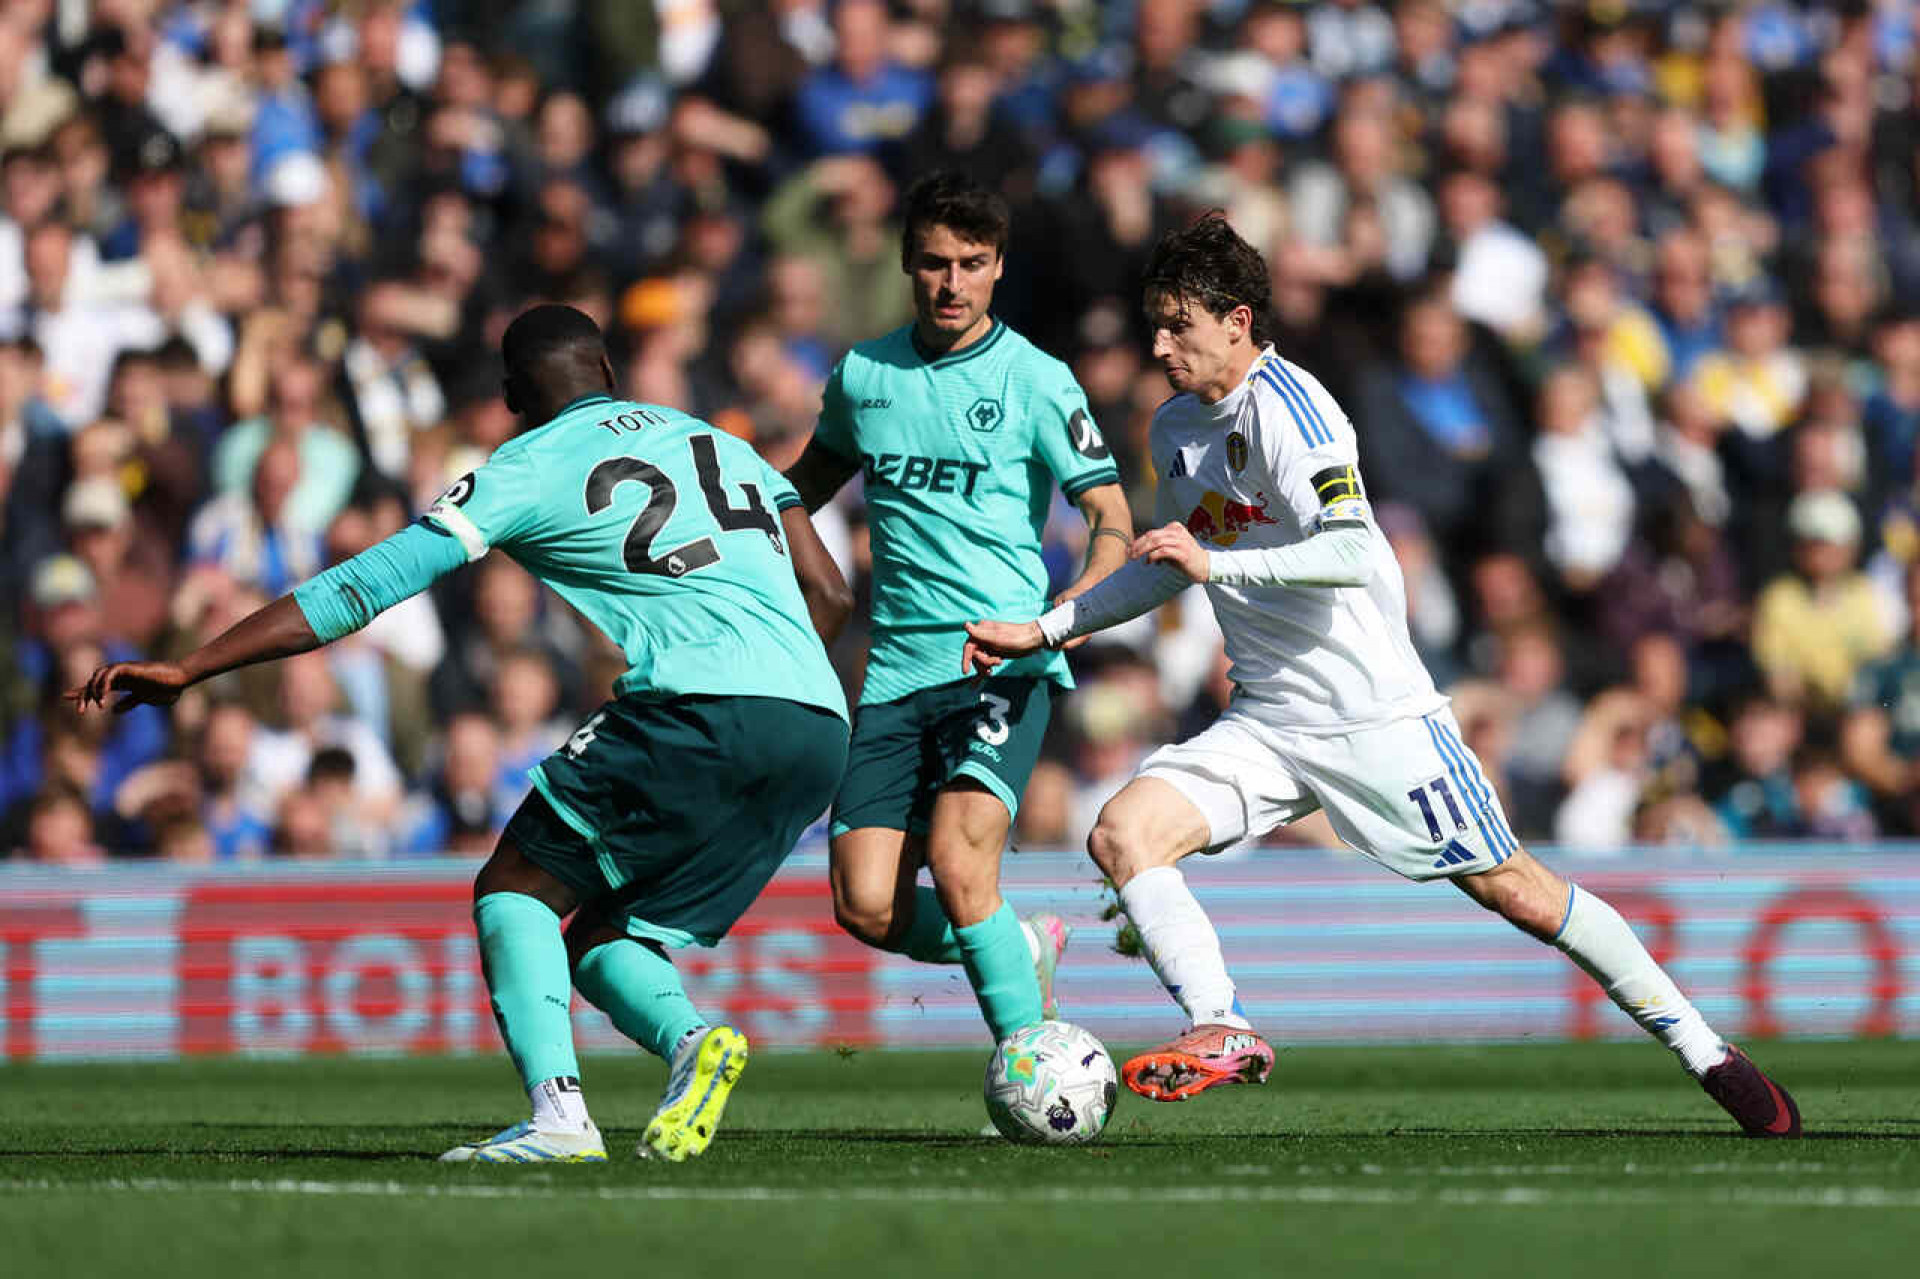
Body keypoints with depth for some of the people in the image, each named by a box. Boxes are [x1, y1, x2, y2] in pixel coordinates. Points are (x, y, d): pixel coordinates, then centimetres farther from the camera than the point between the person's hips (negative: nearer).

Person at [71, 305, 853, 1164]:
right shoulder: (725, 444, 26)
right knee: (600, 941, 17)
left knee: (515, 889, 6)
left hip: (699, 708, -6)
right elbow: (829, 596, 21)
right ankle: (690, 1039, -15)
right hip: (820, 732, 6)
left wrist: (186, 670, 9)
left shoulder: (530, 468, 9)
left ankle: (558, 1114, -16)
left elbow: (365, 586, 6)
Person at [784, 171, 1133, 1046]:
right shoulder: (863, 375, 11)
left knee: (955, 858, -26)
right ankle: (1020, 953, 21)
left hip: (1005, 666, -4)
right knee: (866, 905, -8)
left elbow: (1111, 516, -5)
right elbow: (813, 480, 30)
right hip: (898, 671, 4)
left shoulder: (1035, 381, -2)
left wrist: (1067, 611, -23)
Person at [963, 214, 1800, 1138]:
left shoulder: (1283, 406, -15)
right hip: (1264, 722, 7)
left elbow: (1350, 554, -26)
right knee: (1122, 834, -14)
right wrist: (1042, 631, 20)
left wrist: (1215, 564, -27)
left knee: (1512, 890, -4)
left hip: (1375, 710, -7)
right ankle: (1223, 1034, -16)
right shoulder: (1175, 427, 10)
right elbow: (1172, 565, 26)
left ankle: (1707, 1053, 6)